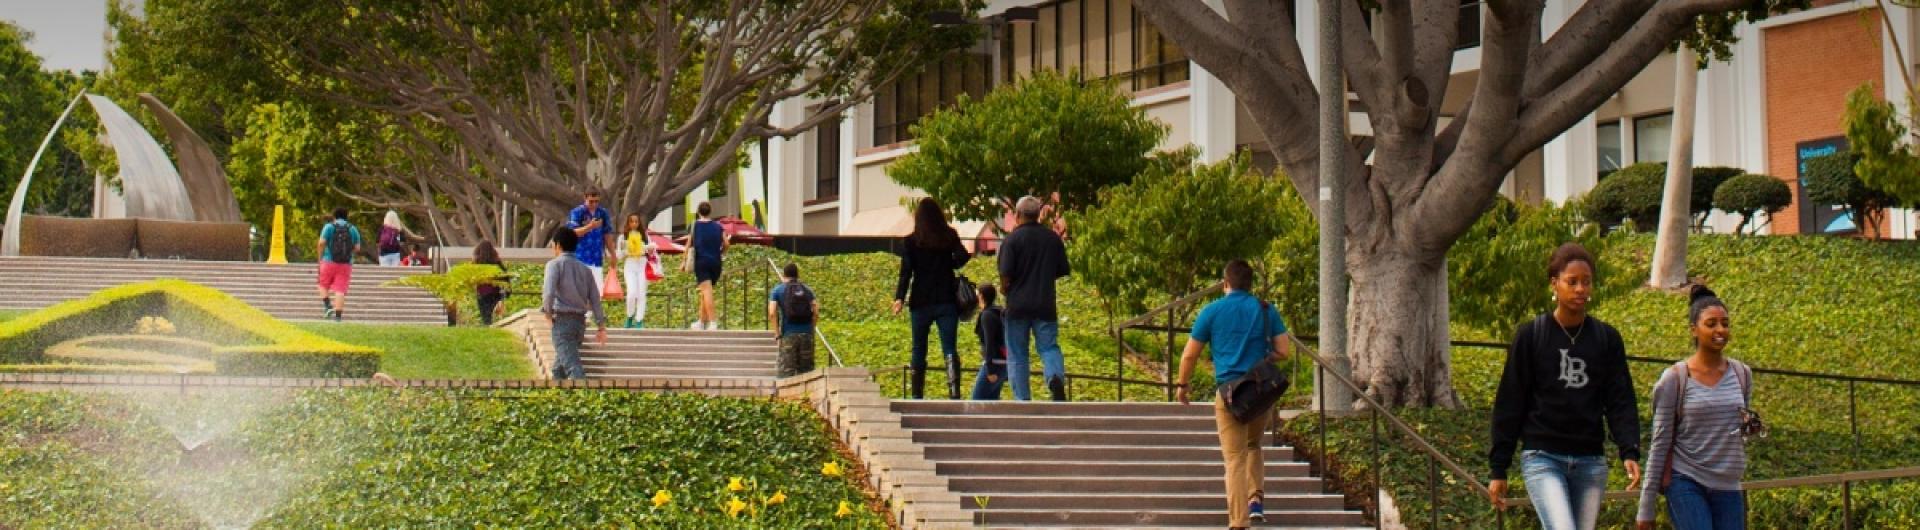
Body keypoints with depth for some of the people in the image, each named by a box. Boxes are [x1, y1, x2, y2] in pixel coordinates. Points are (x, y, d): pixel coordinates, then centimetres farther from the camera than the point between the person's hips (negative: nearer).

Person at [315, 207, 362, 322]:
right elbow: (357, 248, 4)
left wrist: (320, 258, 4)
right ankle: (338, 315, -9)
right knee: (340, 290, -1)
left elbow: (322, 243, -9)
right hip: (346, 264, 1)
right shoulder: (353, 229, 7)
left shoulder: (329, 227, 1)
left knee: (324, 285, 17)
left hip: (329, 261, -1)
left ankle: (328, 306, -2)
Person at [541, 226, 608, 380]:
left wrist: (548, 312, 0)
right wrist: (601, 326, 11)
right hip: (580, 321, 6)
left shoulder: (555, 264, -3)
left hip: (562, 320, -6)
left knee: (572, 365, -15)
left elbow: (549, 292, -17)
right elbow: (595, 299, 10)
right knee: (559, 367, 21)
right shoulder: (585, 269, 14)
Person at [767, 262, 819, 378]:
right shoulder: (807, 290, 11)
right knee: (806, 369, 8)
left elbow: (772, 313, -7)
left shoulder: (778, 290, 4)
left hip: (788, 335, -2)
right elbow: (816, 313, 1)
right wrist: (810, 328, 11)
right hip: (807, 334, 2)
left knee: (787, 371, -3)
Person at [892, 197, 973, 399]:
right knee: (950, 348, -4)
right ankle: (954, 390, -21)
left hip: (921, 302, 0)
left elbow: (906, 271, -8)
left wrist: (899, 297, -12)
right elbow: (963, 256, -8)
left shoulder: (911, 241, 0)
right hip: (947, 301, 0)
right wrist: (948, 264, 12)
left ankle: (918, 394, 11)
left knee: (919, 349, 11)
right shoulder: (950, 236, 2)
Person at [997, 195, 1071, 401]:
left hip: (1018, 305, -3)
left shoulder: (1012, 239, -9)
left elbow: (1006, 274, -15)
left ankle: (1022, 400, 4)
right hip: (1045, 305, 3)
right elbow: (1062, 271, 10)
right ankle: (1056, 378, -23)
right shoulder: (1053, 238, 5)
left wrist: (1004, 289, 6)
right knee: (1049, 347, 7)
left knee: (1017, 355, 6)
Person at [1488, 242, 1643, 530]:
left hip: (1590, 461, 3)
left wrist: (1630, 451, -13)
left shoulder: (1607, 338, 7)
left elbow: (1620, 401, 4)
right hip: (1542, 458, -3)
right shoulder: (1531, 336, 0)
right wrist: (1498, 469, 0)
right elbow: (1509, 404, 2)